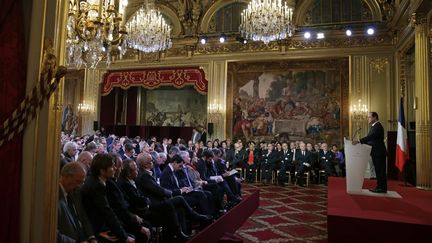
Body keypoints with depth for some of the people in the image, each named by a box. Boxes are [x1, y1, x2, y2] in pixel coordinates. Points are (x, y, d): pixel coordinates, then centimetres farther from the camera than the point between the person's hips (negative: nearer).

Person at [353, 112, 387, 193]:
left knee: (380, 171, -4)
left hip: (379, 153, -10)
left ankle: (382, 188, 2)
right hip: (376, 153, 10)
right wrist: (360, 141, 5)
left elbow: (370, 137, -27)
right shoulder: (374, 126, 17)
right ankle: (379, 187, 19)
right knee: (378, 170, 13)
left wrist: (359, 141, -31)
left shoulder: (378, 126, -14)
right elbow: (370, 139, 16)